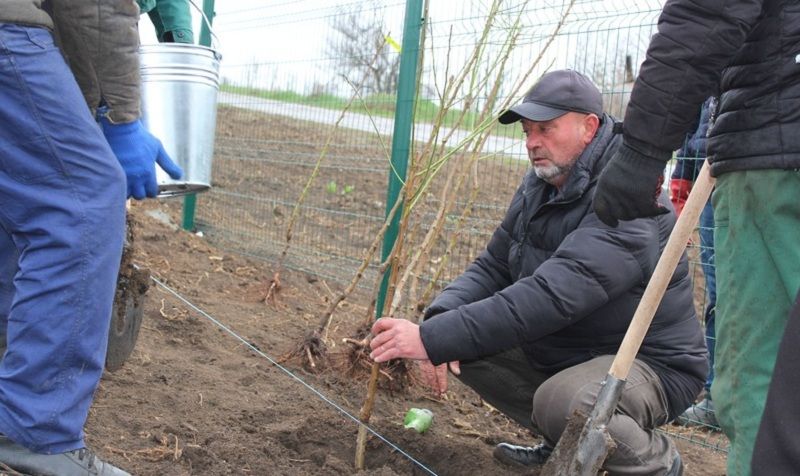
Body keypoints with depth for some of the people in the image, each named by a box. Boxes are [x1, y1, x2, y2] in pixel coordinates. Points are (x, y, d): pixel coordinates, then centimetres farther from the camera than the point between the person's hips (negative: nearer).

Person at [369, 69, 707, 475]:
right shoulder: (539, 186, 3)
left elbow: (551, 296, -37)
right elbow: (492, 266, 4)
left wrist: (434, 338, -41)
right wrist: (441, 315, -18)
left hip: (650, 363, -8)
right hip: (560, 349, 8)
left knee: (562, 401, -37)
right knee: (467, 343, -4)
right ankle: (561, 441, 12)